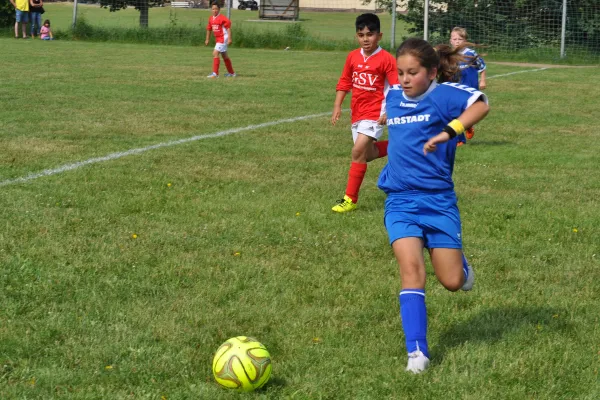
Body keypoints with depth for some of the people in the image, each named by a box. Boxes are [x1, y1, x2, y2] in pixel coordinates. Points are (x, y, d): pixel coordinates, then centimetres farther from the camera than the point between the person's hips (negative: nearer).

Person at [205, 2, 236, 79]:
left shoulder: (222, 18, -17)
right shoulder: (211, 18, 6)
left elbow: (228, 27, -18)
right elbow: (209, 29, 18)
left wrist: (229, 39, -23)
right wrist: (207, 39, 20)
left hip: (223, 38, -9)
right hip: (218, 39, 9)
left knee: (215, 53, -18)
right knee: (224, 56, 18)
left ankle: (215, 73, -16)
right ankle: (232, 73, 31)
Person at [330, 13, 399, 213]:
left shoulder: (386, 59, -12)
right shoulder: (353, 57, 4)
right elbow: (344, 83, 12)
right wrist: (337, 107, 3)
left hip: (375, 113, -7)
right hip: (357, 113, 7)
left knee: (358, 151, -18)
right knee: (368, 154, 16)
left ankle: (350, 199, -11)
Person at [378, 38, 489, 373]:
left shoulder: (442, 94, -9)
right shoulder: (392, 97, 8)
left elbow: (481, 104, -30)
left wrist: (449, 132, -40)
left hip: (438, 200, -3)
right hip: (400, 201, 3)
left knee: (452, 282, -1)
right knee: (411, 268, -17)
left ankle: (459, 262, 38)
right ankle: (417, 352, -14)